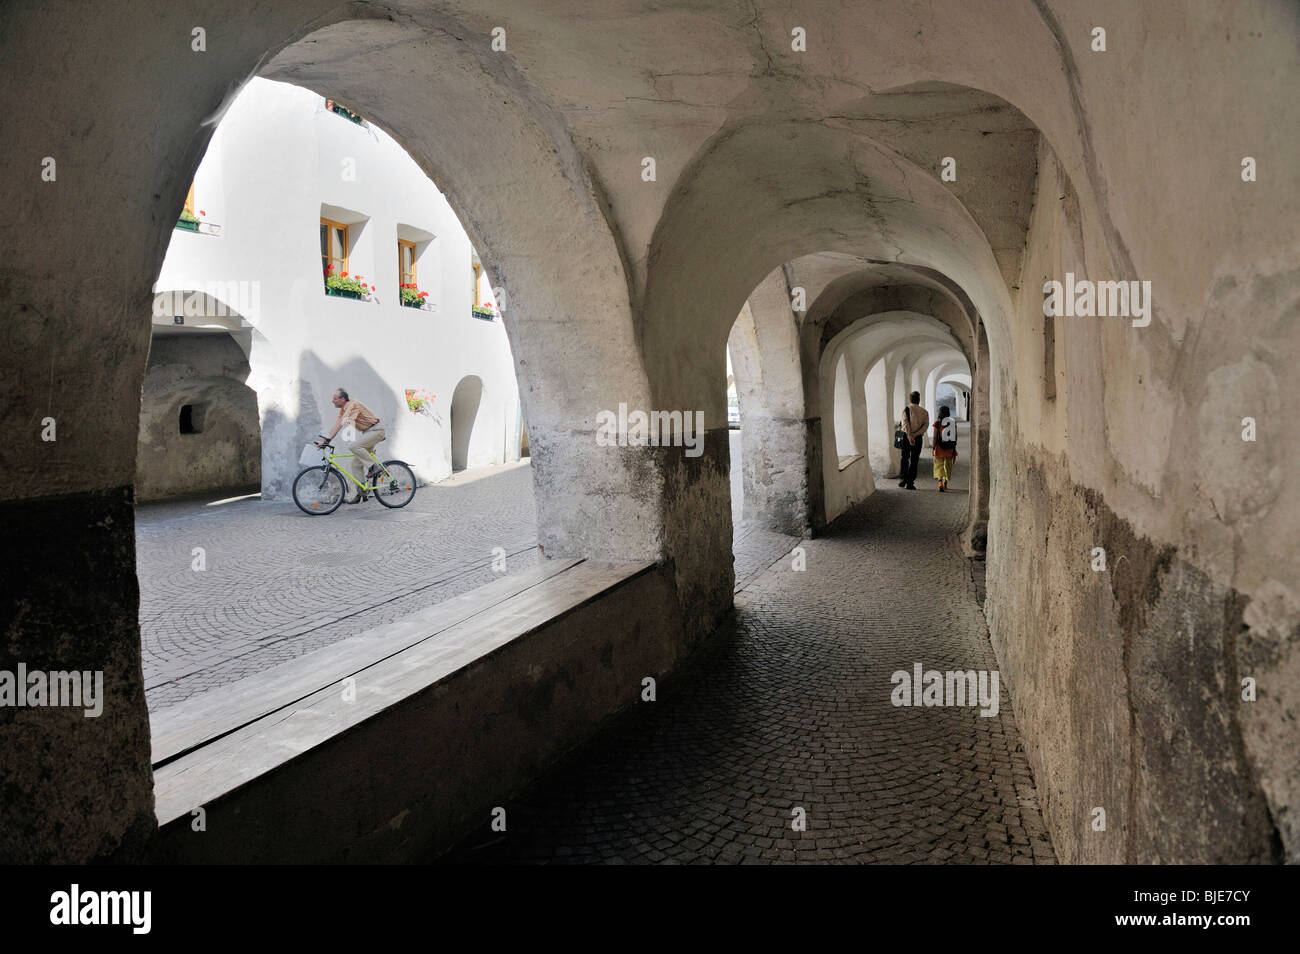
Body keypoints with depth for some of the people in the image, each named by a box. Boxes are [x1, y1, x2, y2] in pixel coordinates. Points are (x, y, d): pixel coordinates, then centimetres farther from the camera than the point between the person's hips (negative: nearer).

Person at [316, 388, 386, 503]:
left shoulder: (353, 405, -20)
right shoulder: (343, 410, 9)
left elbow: (341, 424, -29)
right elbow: (336, 426, 7)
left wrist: (327, 439, -35)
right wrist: (325, 440, -3)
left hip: (376, 431, -10)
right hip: (367, 433, 10)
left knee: (353, 445, -30)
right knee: (355, 464, 4)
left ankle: (373, 466, -17)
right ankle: (361, 493, 7)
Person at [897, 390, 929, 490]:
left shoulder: (906, 409, -3)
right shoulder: (924, 412, 5)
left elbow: (905, 423, -16)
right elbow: (926, 425, -8)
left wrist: (909, 436, -23)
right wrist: (915, 435, -15)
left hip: (906, 437, -1)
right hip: (918, 438, 1)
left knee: (904, 458, 14)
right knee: (914, 460, 7)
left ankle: (903, 478, 1)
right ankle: (910, 483, 4)